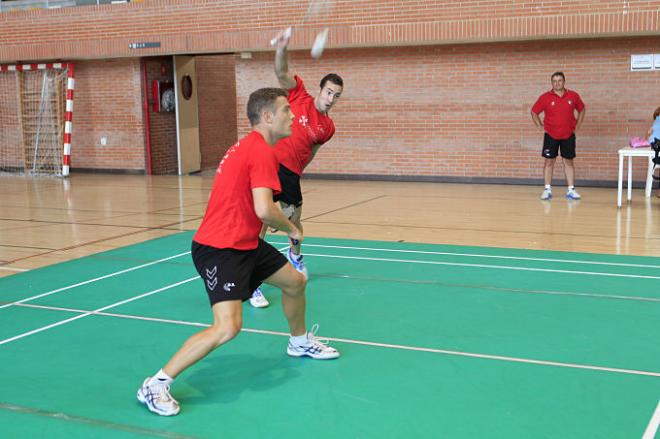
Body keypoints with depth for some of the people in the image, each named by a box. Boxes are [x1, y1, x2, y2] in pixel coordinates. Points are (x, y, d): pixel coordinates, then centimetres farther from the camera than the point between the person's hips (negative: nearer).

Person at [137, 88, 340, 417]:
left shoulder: (248, 146, 13)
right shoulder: (262, 152, -18)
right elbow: (264, 210, -27)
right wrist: (291, 229, -9)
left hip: (244, 244, 11)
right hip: (219, 250, -11)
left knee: (295, 281, 22)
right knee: (228, 326, -22)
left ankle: (299, 342, 49)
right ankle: (155, 385, -11)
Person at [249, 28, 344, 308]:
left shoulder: (328, 127, 9)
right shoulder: (299, 96, 0)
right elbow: (282, 73, -14)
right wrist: (282, 49, -32)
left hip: (289, 173, 4)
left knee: (294, 221, 19)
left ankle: (295, 255, 53)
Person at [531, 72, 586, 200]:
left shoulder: (573, 96, 0)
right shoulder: (545, 97, -5)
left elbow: (581, 110, 15)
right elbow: (534, 112, 4)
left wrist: (577, 126, 8)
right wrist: (540, 127, -2)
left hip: (568, 135, 1)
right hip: (551, 135, -1)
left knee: (568, 161, 5)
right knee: (549, 161, 2)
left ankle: (571, 190, 9)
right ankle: (547, 190, 8)